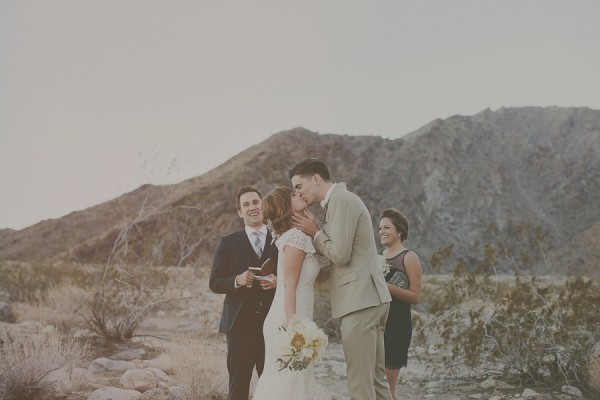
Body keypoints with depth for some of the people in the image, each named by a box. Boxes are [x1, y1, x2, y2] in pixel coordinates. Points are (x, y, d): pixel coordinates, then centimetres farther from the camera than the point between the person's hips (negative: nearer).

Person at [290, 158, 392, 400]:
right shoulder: (340, 201, 20)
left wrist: (315, 233, -3)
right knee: (374, 378, 11)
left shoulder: (341, 200, -10)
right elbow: (335, 255, 19)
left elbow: (340, 254, -17)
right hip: (368, 299, 10)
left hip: (359, 301, -10)